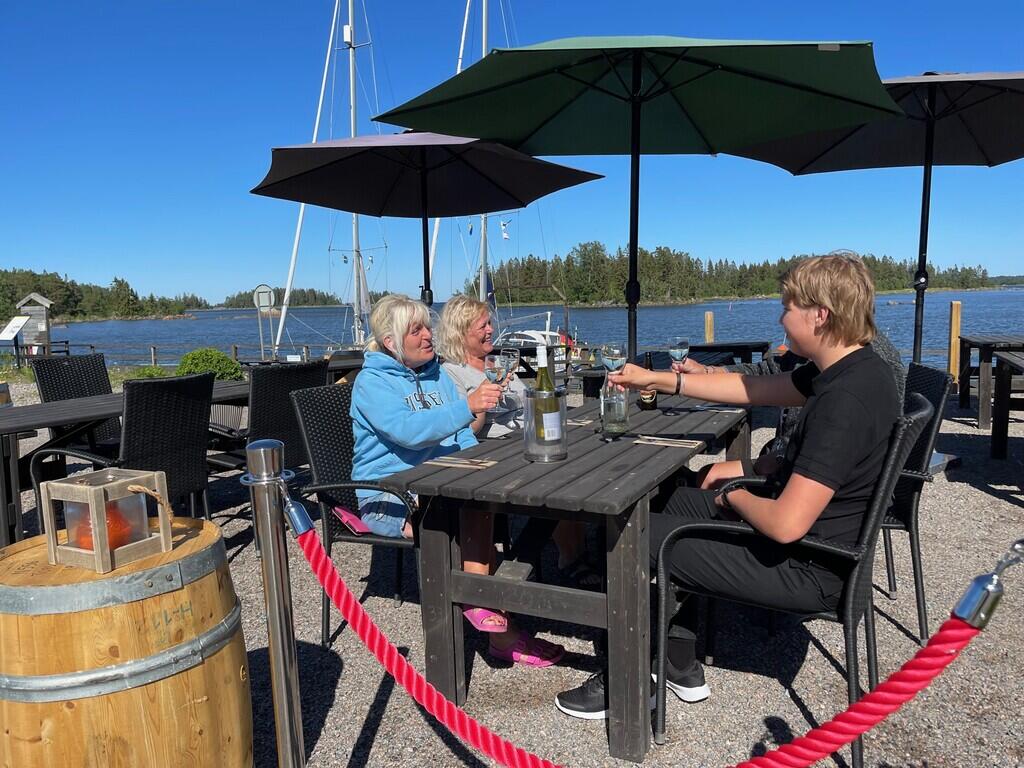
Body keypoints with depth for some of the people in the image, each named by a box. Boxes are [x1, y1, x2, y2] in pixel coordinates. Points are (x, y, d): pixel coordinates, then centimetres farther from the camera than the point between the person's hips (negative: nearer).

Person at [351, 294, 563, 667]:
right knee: (465, 515, -30)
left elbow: (462, 434, 15)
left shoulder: (435, 373, 12)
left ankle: (481, 608, -22)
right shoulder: (372, 382, -10)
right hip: (387, 496, -6)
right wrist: (467, 406, -37)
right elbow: (408, 430, -28)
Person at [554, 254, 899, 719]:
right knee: (676, 503, 22)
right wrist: (660, 381, 7)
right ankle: (681, 666, 27)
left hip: (808, 571, -10)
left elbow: (786, 524, -32)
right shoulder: (851, 368, 1)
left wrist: (734, 496, -11)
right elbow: (755, 389, 11)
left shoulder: (844, 399, -30)